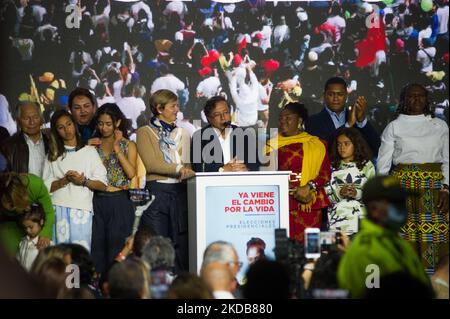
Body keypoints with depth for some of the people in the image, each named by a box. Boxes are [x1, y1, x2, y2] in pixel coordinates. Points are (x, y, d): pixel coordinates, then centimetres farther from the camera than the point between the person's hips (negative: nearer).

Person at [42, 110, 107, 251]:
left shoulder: (89, 151, 12)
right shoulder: (53, 155, 16)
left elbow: (103, 185, 6)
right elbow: (46, 186, 5)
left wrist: (84, 181, -11)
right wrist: (65, 180, -9)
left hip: (82, 209, -1)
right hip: (58, 209, 1)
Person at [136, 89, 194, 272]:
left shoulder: (183, 133, 21)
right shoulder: (145, 132, 6)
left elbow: (189, 164, 17)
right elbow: (151, 164, -7)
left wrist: (187, 171, -4)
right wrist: (179, 169, -11)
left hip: (180, 190, 4)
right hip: (157, 190, -4)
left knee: (181, 242, 0)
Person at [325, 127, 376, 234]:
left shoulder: (366, 165, 11)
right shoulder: (332, 166, 12)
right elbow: (326, 194, 4)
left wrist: (357, 193, -14)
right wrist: (339, 194, -14)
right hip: (337, 217, 0)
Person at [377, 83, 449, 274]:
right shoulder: (394, 127, 9)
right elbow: (383, 163, 8)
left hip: (434, 189, 1)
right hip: (403, 186, -1)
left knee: (434, 237, -6)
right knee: (405, 238, -7)